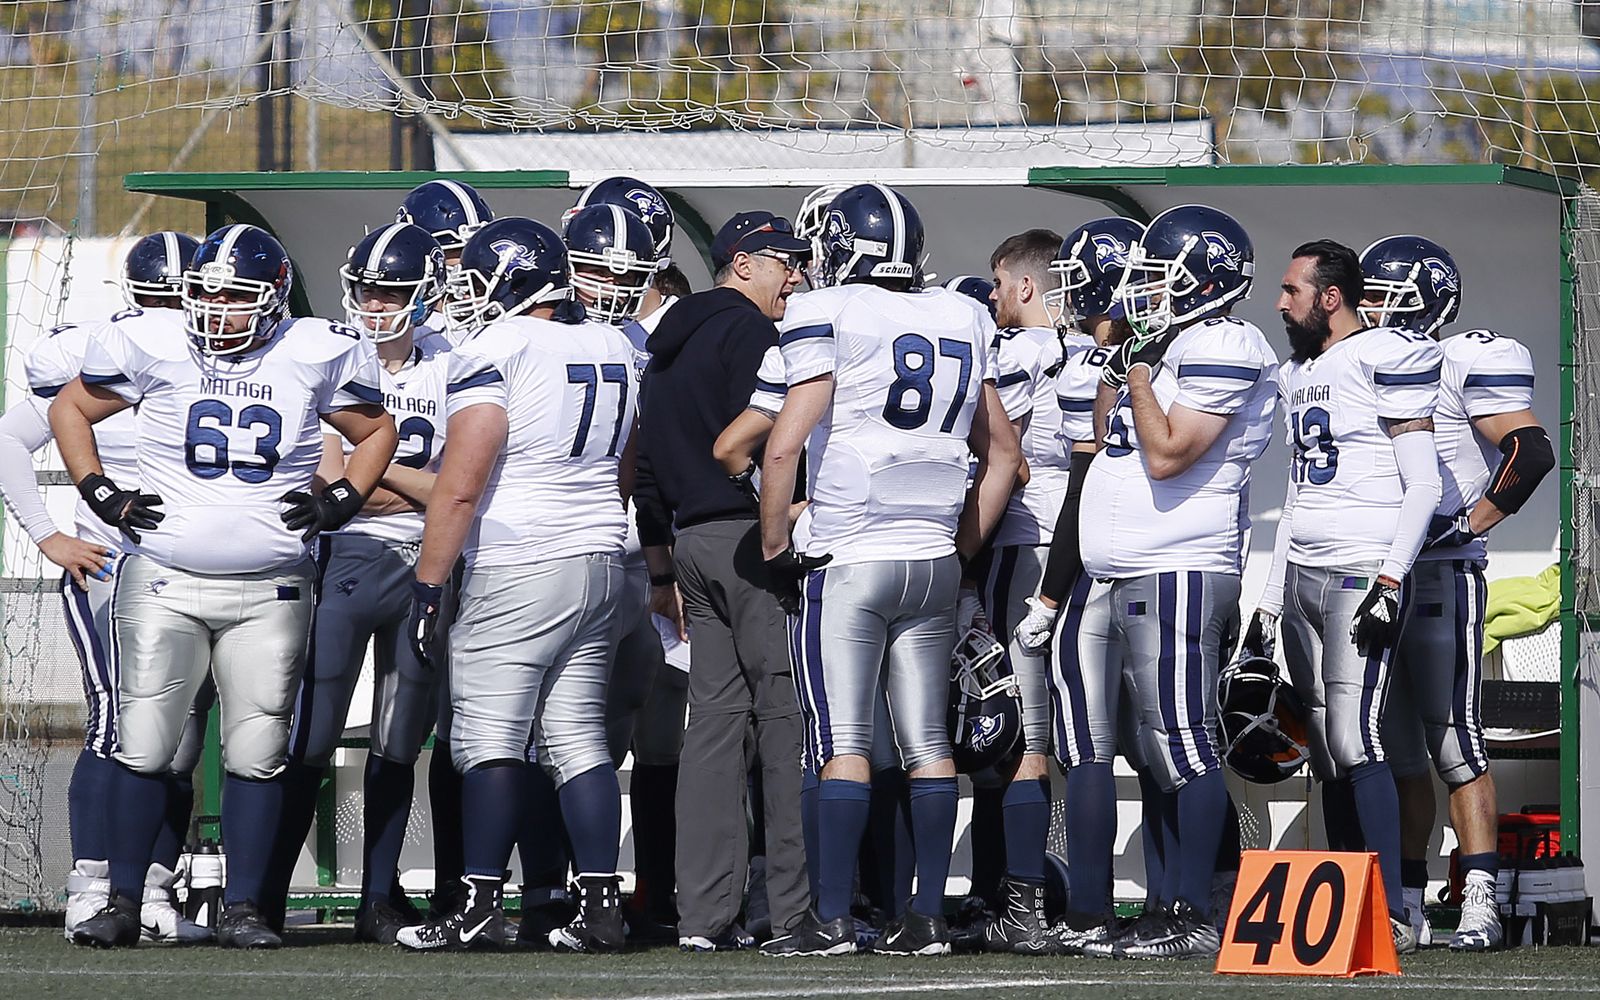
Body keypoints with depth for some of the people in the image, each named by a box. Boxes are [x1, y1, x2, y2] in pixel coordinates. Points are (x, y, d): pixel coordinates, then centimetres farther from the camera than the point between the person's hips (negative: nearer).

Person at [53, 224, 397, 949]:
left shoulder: (315, 355, 0)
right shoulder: (152, 346, -2)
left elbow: (377, 432, 18)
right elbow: (70, 409, 13)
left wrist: (341, 502, 3)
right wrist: (101, 494, 2)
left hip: (269, 594, 1)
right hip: (164, 583, -1)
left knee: (256, 754, 1)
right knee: (144, 747, -4)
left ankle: (242, 909, 9)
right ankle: (122, 904, 5)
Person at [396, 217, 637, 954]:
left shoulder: (494, 352, -11)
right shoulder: (612, 350, 13)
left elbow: (460, 485, -15)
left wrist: (428, 586, -12)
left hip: (517, 569, -7)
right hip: (598, 562, 7)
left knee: (490, 740, -4)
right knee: (578, 739, 9)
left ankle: (480, 905, -6)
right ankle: (601, 902, 4)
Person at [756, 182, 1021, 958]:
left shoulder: (831, 319, -8)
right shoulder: (962, 323, 10)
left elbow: (784, 447, -13)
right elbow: (1002, 454, 16)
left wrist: (774, 550, -2)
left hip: (848, 560, -5)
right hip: (934, 561, 5)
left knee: (843, 746, -5)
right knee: (928, 745, 7)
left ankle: (831, 918, -7)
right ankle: (928, 916, 7)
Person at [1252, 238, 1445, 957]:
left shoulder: (1385, 360, -8)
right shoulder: (1298, 374, 18)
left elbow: (1423, 484, -11)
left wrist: (1390, 581, -18)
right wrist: (1270, 601, 22)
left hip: (1362, 575, -8)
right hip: (1302, 575, 8)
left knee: (1355, 741, -16)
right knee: (1326, 754, 6)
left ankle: (1392, 916, -16)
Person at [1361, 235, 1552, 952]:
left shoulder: (1469, 364, -6)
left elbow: (1531, 451, -15)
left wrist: (1469, 524, -15)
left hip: (1442, 573, -8)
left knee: (1453, 737, -12)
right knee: (1397, 749, 9)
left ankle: (1480, 904, -15)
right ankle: (1405, 906, 12)